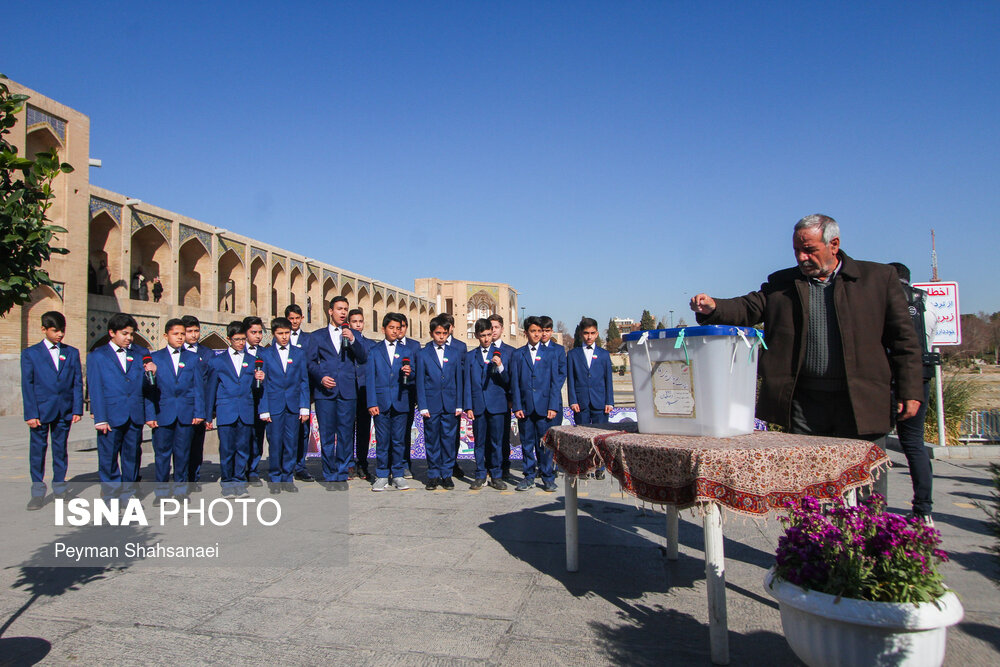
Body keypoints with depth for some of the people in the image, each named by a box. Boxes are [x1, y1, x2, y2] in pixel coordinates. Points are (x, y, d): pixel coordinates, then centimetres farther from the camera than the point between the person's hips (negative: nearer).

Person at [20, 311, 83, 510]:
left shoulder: (72, 353, 8)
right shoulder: (30, 353, 2)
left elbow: (77, 383, 7)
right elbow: (27, 386, -1)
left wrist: (77, 409, -1)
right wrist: (31, 413, -8)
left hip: (65, 411, 2)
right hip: (40, 410, -2)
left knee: (60, 449, 10)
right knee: (38, 449, 3)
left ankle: (60, 487, 21)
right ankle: (38, 492, 13)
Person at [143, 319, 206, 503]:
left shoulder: (193, 358, 9)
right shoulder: (155, 357, 6)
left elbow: (199, 387, 6)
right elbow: (149, 389, 3)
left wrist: (199, 412, -1)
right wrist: (150, 415, -4)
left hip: (186, 414, 1)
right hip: (163, 413, -1)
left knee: (182, 453, 6)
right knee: (162, 453, 4)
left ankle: (180, 488, 18)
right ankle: (161, 491, 15)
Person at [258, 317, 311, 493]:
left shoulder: (299, 353, 9)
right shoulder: (265, 354, 5)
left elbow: (304, 381, 8)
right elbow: (262, 383, 2)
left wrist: (304, 407, 1)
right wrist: (264, 409, -4)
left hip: (293, 405, 2)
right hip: (274, 405, -1)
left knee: (292, 443, 3)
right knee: (275, 443, 0)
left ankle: (287, 479, 15)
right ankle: (274, 479, 14)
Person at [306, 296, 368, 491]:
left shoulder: (353, 335, 14)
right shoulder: (317, 336, 12)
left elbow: (363, 358, 1)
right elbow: (310, 361, 6)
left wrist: (352, 340, -13)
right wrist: (321, 377, -10)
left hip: (347, 392, 1)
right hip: (325, 391, -1)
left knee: (346, 434, 1)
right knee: (327, 435, 2)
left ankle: (342, 475, 11)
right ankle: (329, 476, 12)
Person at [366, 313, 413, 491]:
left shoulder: (406, 350, 13)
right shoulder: (375, 350, 9)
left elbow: (412, 372, 7)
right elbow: (370, 378, 3)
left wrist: (408, 372, -18)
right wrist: (372, 403, -6)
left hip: (400, 401, 1)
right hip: (381, 401, -1)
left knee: (399, 440, 3)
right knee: (382, 440, 1)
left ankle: (398, 474, 13)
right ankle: (382, 475, 11)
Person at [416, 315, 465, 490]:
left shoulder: (455, 352, 10)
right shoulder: (423, 354, 5)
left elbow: (459, 379, 9)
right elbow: (420, 382, 2)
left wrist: (459, 404, 3)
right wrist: (423, 406, -5)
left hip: (450, 404, 1)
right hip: (431, 404, -1)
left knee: (449, 439, 4)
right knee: (432, 440, 4)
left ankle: (446, 474, 14)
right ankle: (433, 475, 14)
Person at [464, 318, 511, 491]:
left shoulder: (503, 354, 7)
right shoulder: (470, 356, 11)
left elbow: (507, 382, 2)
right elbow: (467, 383, 8)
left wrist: (500, 367, -16)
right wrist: (468, 406, 0)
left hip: (497, 405, -1)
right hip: (478, 405, 1)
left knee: (497, 442, 2)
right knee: (479, 442, 6)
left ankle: (496, 476, 12)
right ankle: (480, 475, 15)